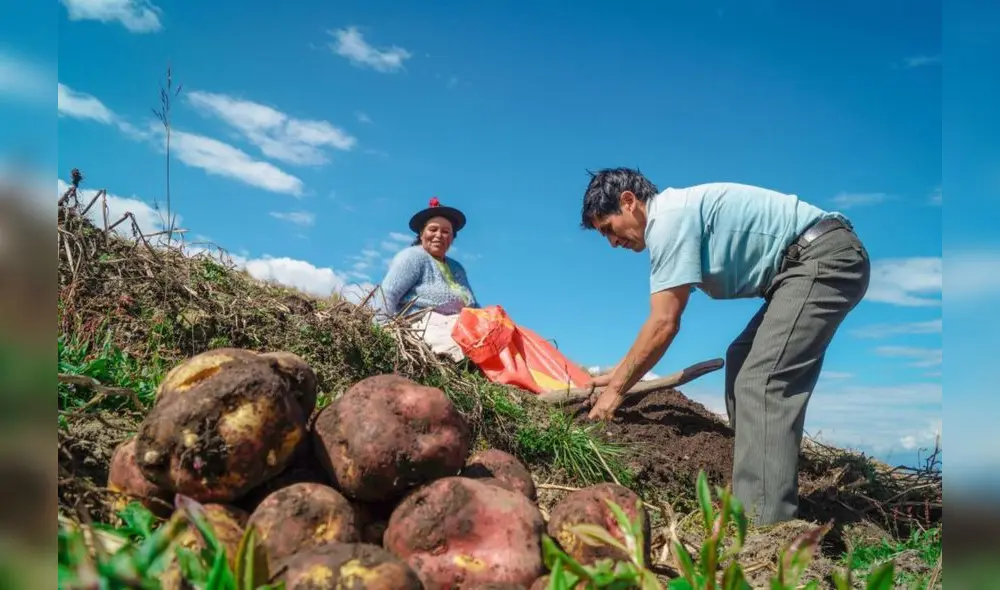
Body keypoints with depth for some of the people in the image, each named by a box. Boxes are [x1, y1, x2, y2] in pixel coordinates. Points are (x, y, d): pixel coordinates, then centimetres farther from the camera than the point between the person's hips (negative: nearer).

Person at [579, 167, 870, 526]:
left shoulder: (668, 218, -15)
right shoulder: (678, 215, 16)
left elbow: (664, 324, -18)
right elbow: (663, 319, 22)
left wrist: (617, 388, -8)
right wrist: (618, 374, 24)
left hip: (826, 258, -11)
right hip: (819, 262, 11)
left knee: (762, 380, -20)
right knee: (742, 364, 16)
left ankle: (764, 523, -23)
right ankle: (758, 508, 19)